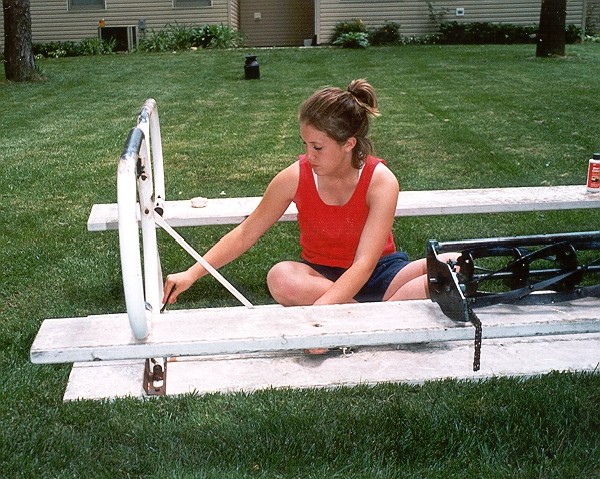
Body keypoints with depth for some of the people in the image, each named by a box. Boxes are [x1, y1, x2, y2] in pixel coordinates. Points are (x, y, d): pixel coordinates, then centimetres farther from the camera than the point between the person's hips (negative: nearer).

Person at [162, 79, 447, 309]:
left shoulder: (380, 182, -22)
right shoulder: (295, 177, -15)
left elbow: (364, 264, -29)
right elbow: (245, 234, -5)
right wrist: (192, 274, -13)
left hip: (376, 272, -1)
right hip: (321, 275, 1)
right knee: (280, 278, -35)